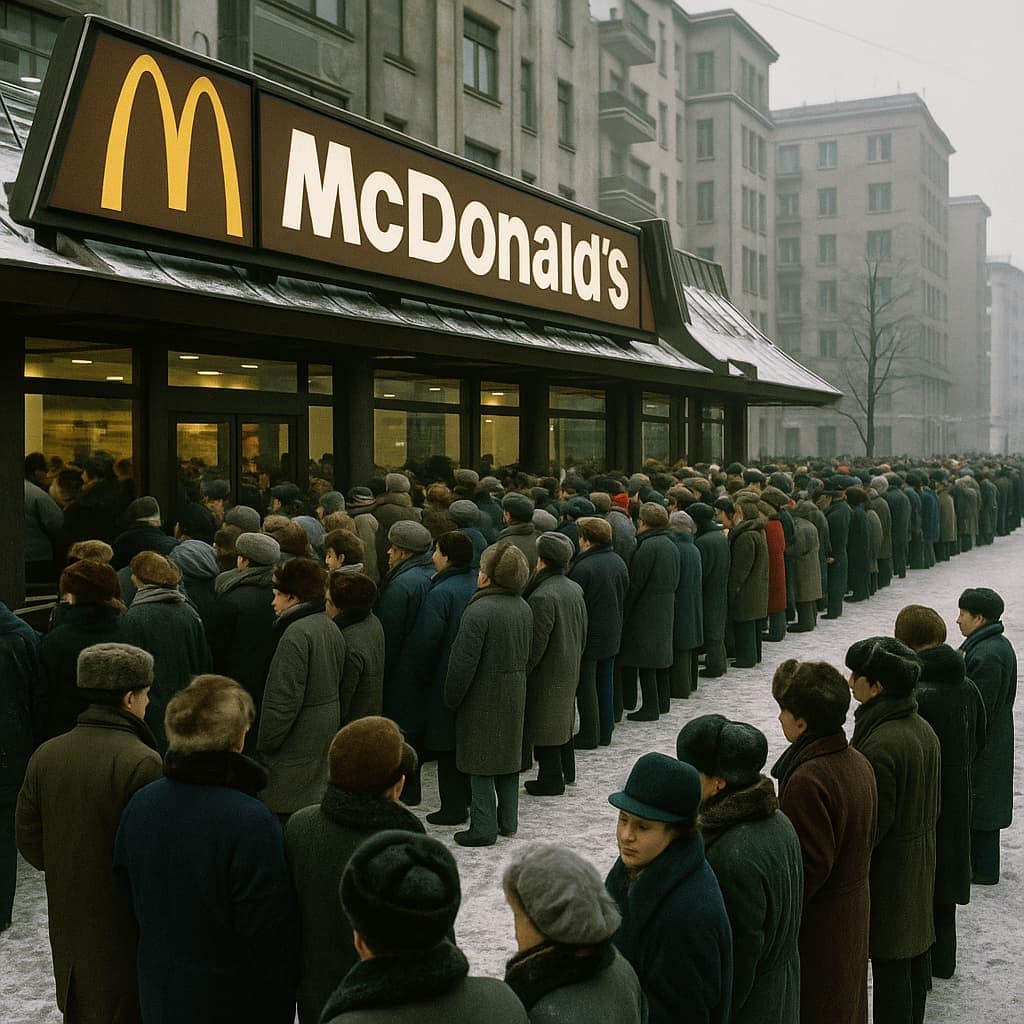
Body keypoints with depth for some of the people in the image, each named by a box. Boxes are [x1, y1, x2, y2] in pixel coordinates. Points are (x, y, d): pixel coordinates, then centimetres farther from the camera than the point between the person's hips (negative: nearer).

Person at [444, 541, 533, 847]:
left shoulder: (479, 611, -20)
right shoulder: (524, 608, 4)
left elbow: (464, 661, -18)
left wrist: (452, 698, -7)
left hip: (483, 695, -7)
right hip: (515, 693, 8)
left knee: (481, 762, 1)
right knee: (508, 753, 16)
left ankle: (483, 828, 5)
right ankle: (508, 821, 25)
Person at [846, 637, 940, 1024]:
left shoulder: (880, 744, -27)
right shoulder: (922, 728, 2)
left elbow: (872, 822, -22)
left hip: (888, 867, -9)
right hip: (921, 858, 9)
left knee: (889, 963, 2)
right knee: (916, 953, 20)